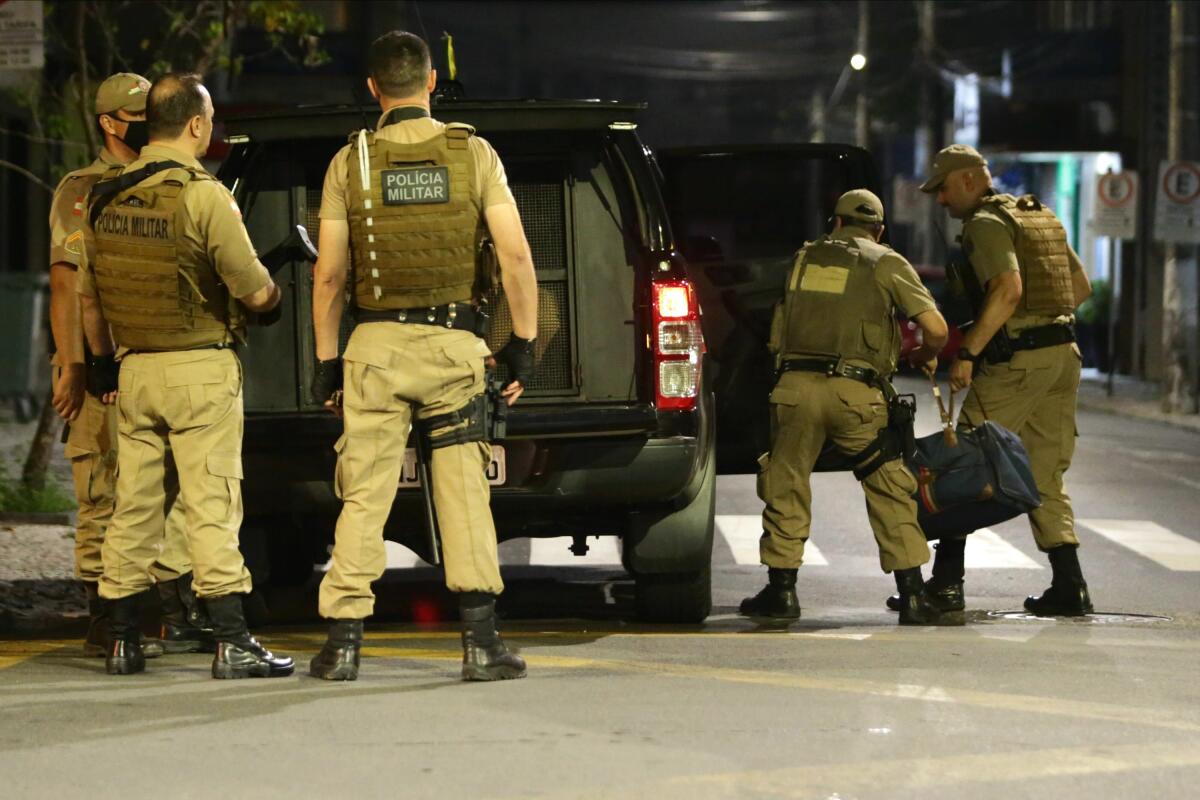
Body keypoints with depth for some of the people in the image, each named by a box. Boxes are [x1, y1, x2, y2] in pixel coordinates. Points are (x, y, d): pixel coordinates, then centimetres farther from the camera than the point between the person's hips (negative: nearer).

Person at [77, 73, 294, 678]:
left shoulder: (105, 197, 6)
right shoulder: (203, 196, -14)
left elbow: (88, 294, 15)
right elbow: (253, 289, -12)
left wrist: (101, 360, 26)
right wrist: (272, 295, 11)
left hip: (134, 369, 6)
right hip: (201, 367, -6)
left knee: (133, 504, 10)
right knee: (211, 503, -6)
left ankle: (122, 641, 14)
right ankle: (232, 643, -7)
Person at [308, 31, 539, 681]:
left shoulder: (350, 162, 2)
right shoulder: (472, 153, 1)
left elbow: (329, 273, 1)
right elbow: (516, 255, -5)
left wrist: (326, 360, 8)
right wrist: (523, 342, 2)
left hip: (376, 344, 0)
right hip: (453, 343, 0)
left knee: (364, 497, 3)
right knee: (463, 493, 3)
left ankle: (343, 644, 3)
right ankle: (481, 642, -3)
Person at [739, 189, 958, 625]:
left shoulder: (804, 258, 19)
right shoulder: (887, 263, 10)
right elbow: (936, 328, 2)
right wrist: (924, 356, 23)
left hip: (795, 385, 2)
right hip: (855, 392, -2)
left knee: (785, 487, 14)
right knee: (889, 491, 7)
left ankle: (781, 590, 14)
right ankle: (912, 597, 4)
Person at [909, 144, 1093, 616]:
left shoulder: (986, 223, -8)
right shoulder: (1040, 217, 18)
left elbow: (1008, 289, -24)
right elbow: (1082, 286, 20)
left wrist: (967, 353, -23)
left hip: (1017, 361, -8)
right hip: (1064, 354, 8)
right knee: (1045, 476, 13)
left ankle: (946, 581, -5)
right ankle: (1069, 587, 7)